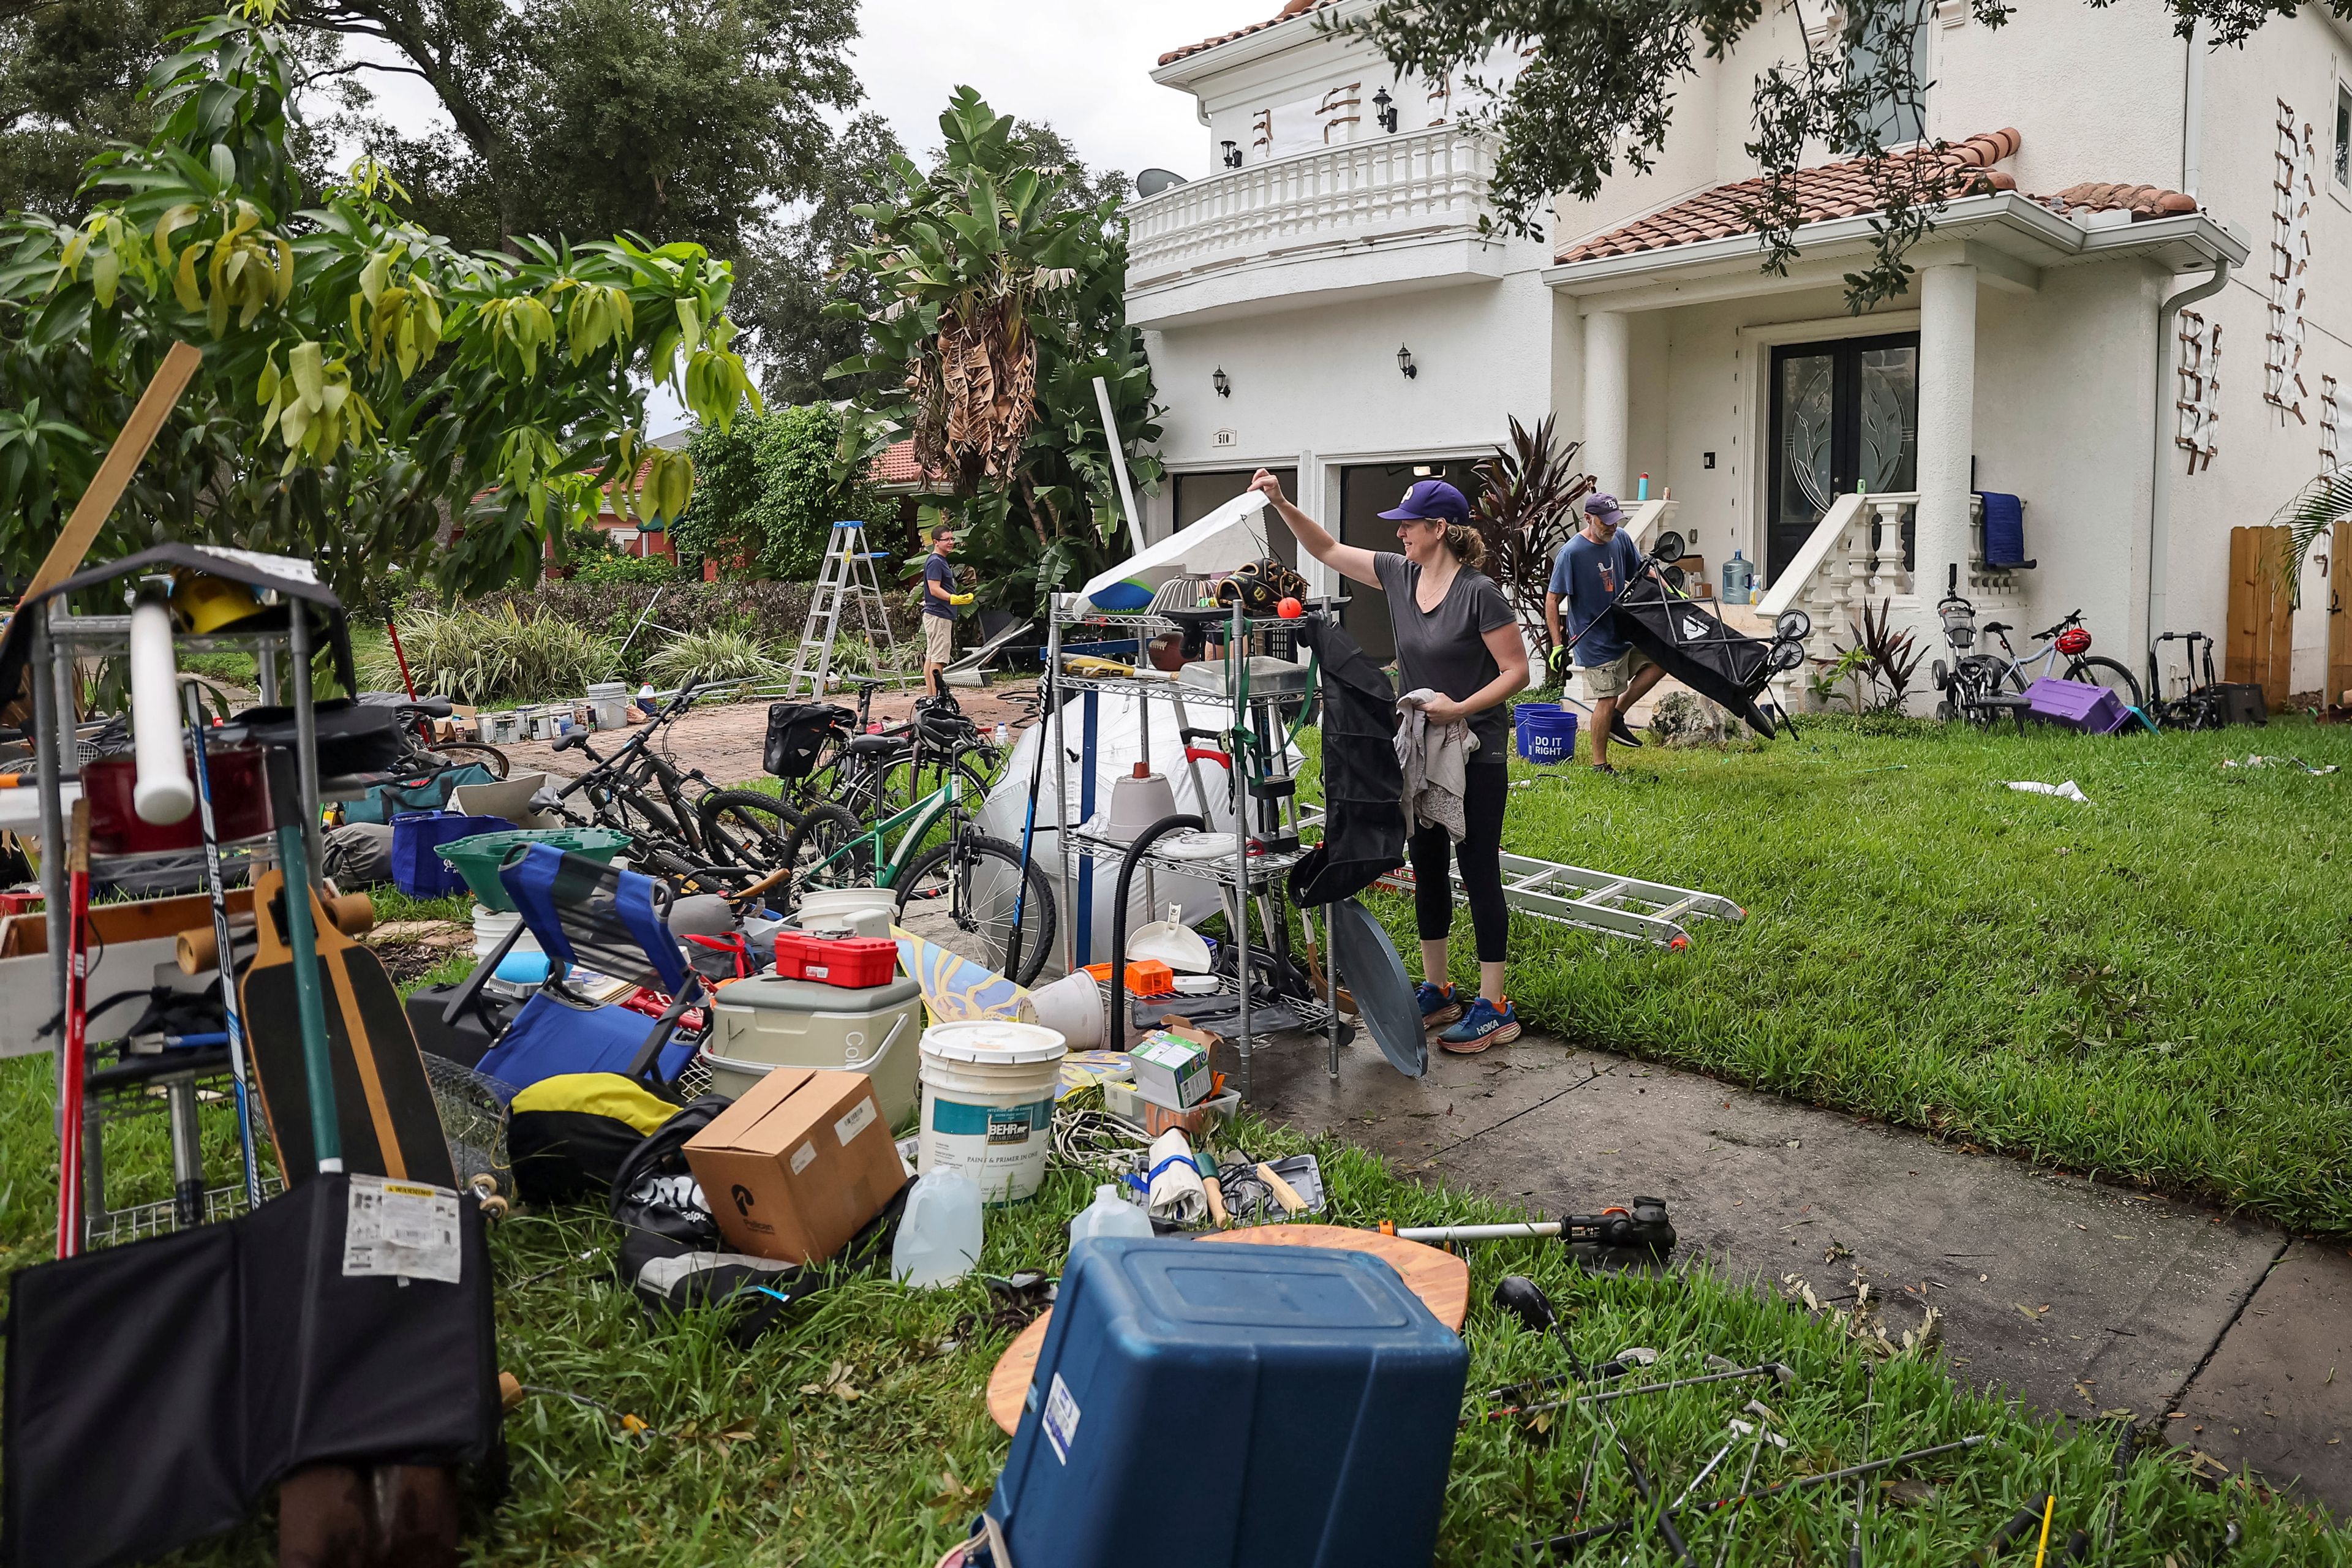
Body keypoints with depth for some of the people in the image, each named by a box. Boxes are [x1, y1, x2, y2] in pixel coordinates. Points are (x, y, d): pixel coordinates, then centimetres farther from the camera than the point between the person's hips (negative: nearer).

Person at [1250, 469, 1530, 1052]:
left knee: (1479, 874, -1)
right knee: (1427, 870, 14)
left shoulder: (1479, 593, -16)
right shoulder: (1400, 574, 3)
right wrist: (1282, 504, 1)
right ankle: (1437, 992, 27)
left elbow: (1517, 670, -14)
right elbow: (1329, 550, 10)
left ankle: (1493, 1009, 8)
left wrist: (1462, 708, -24)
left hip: (1475, 755, -7)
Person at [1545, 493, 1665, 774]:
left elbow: (1641, 574, 20)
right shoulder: (1572, 553, -16)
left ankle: (1617, 715, 12)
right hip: (1596, 642, -7)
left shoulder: (1620, 540, 4)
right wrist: (1558, 645, -18)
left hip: (1625, 632, 7)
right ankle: (1599, 765, 12)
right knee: (1607, 700, -3)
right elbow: (1552, 601, -14)